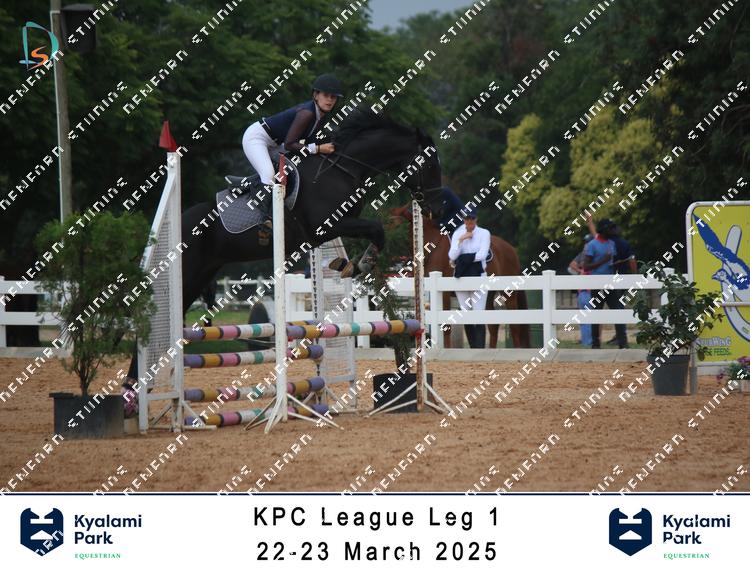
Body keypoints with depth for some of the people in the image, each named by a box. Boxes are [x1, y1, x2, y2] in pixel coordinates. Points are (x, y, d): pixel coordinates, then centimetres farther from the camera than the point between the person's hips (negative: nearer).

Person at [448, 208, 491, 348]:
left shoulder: (484, 233, 1)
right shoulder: (457, 234, 8)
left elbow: (482, 254, -11)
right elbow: (452, 256, -4)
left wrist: (463, 258, -10)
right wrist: (461, 240, -13)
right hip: (461, 277, 4)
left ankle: (480, 350, -18)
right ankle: (473, 349, 11)